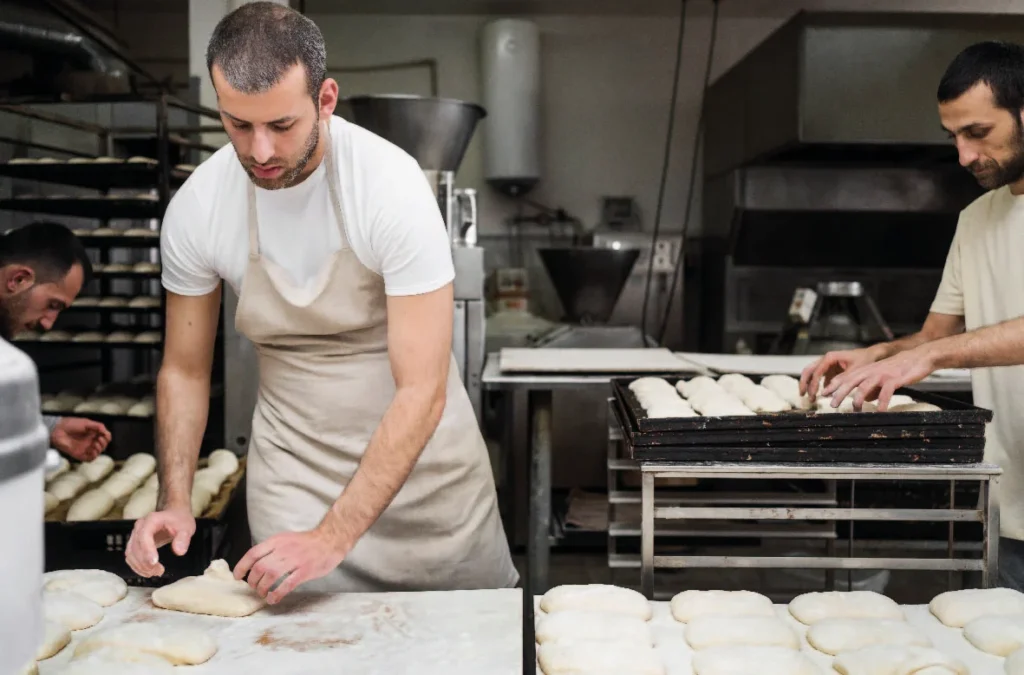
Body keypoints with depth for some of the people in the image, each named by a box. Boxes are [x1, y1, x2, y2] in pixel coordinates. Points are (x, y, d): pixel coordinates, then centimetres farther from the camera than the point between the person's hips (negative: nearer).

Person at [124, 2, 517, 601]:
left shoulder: (392, 186, -24)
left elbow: (423, 391, -25)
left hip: (419, 448, -1)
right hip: (294, 463, 2)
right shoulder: (195, 209, -13)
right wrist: (175, 501, -11)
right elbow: (185, 369, 2)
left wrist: (332, 538, -30)